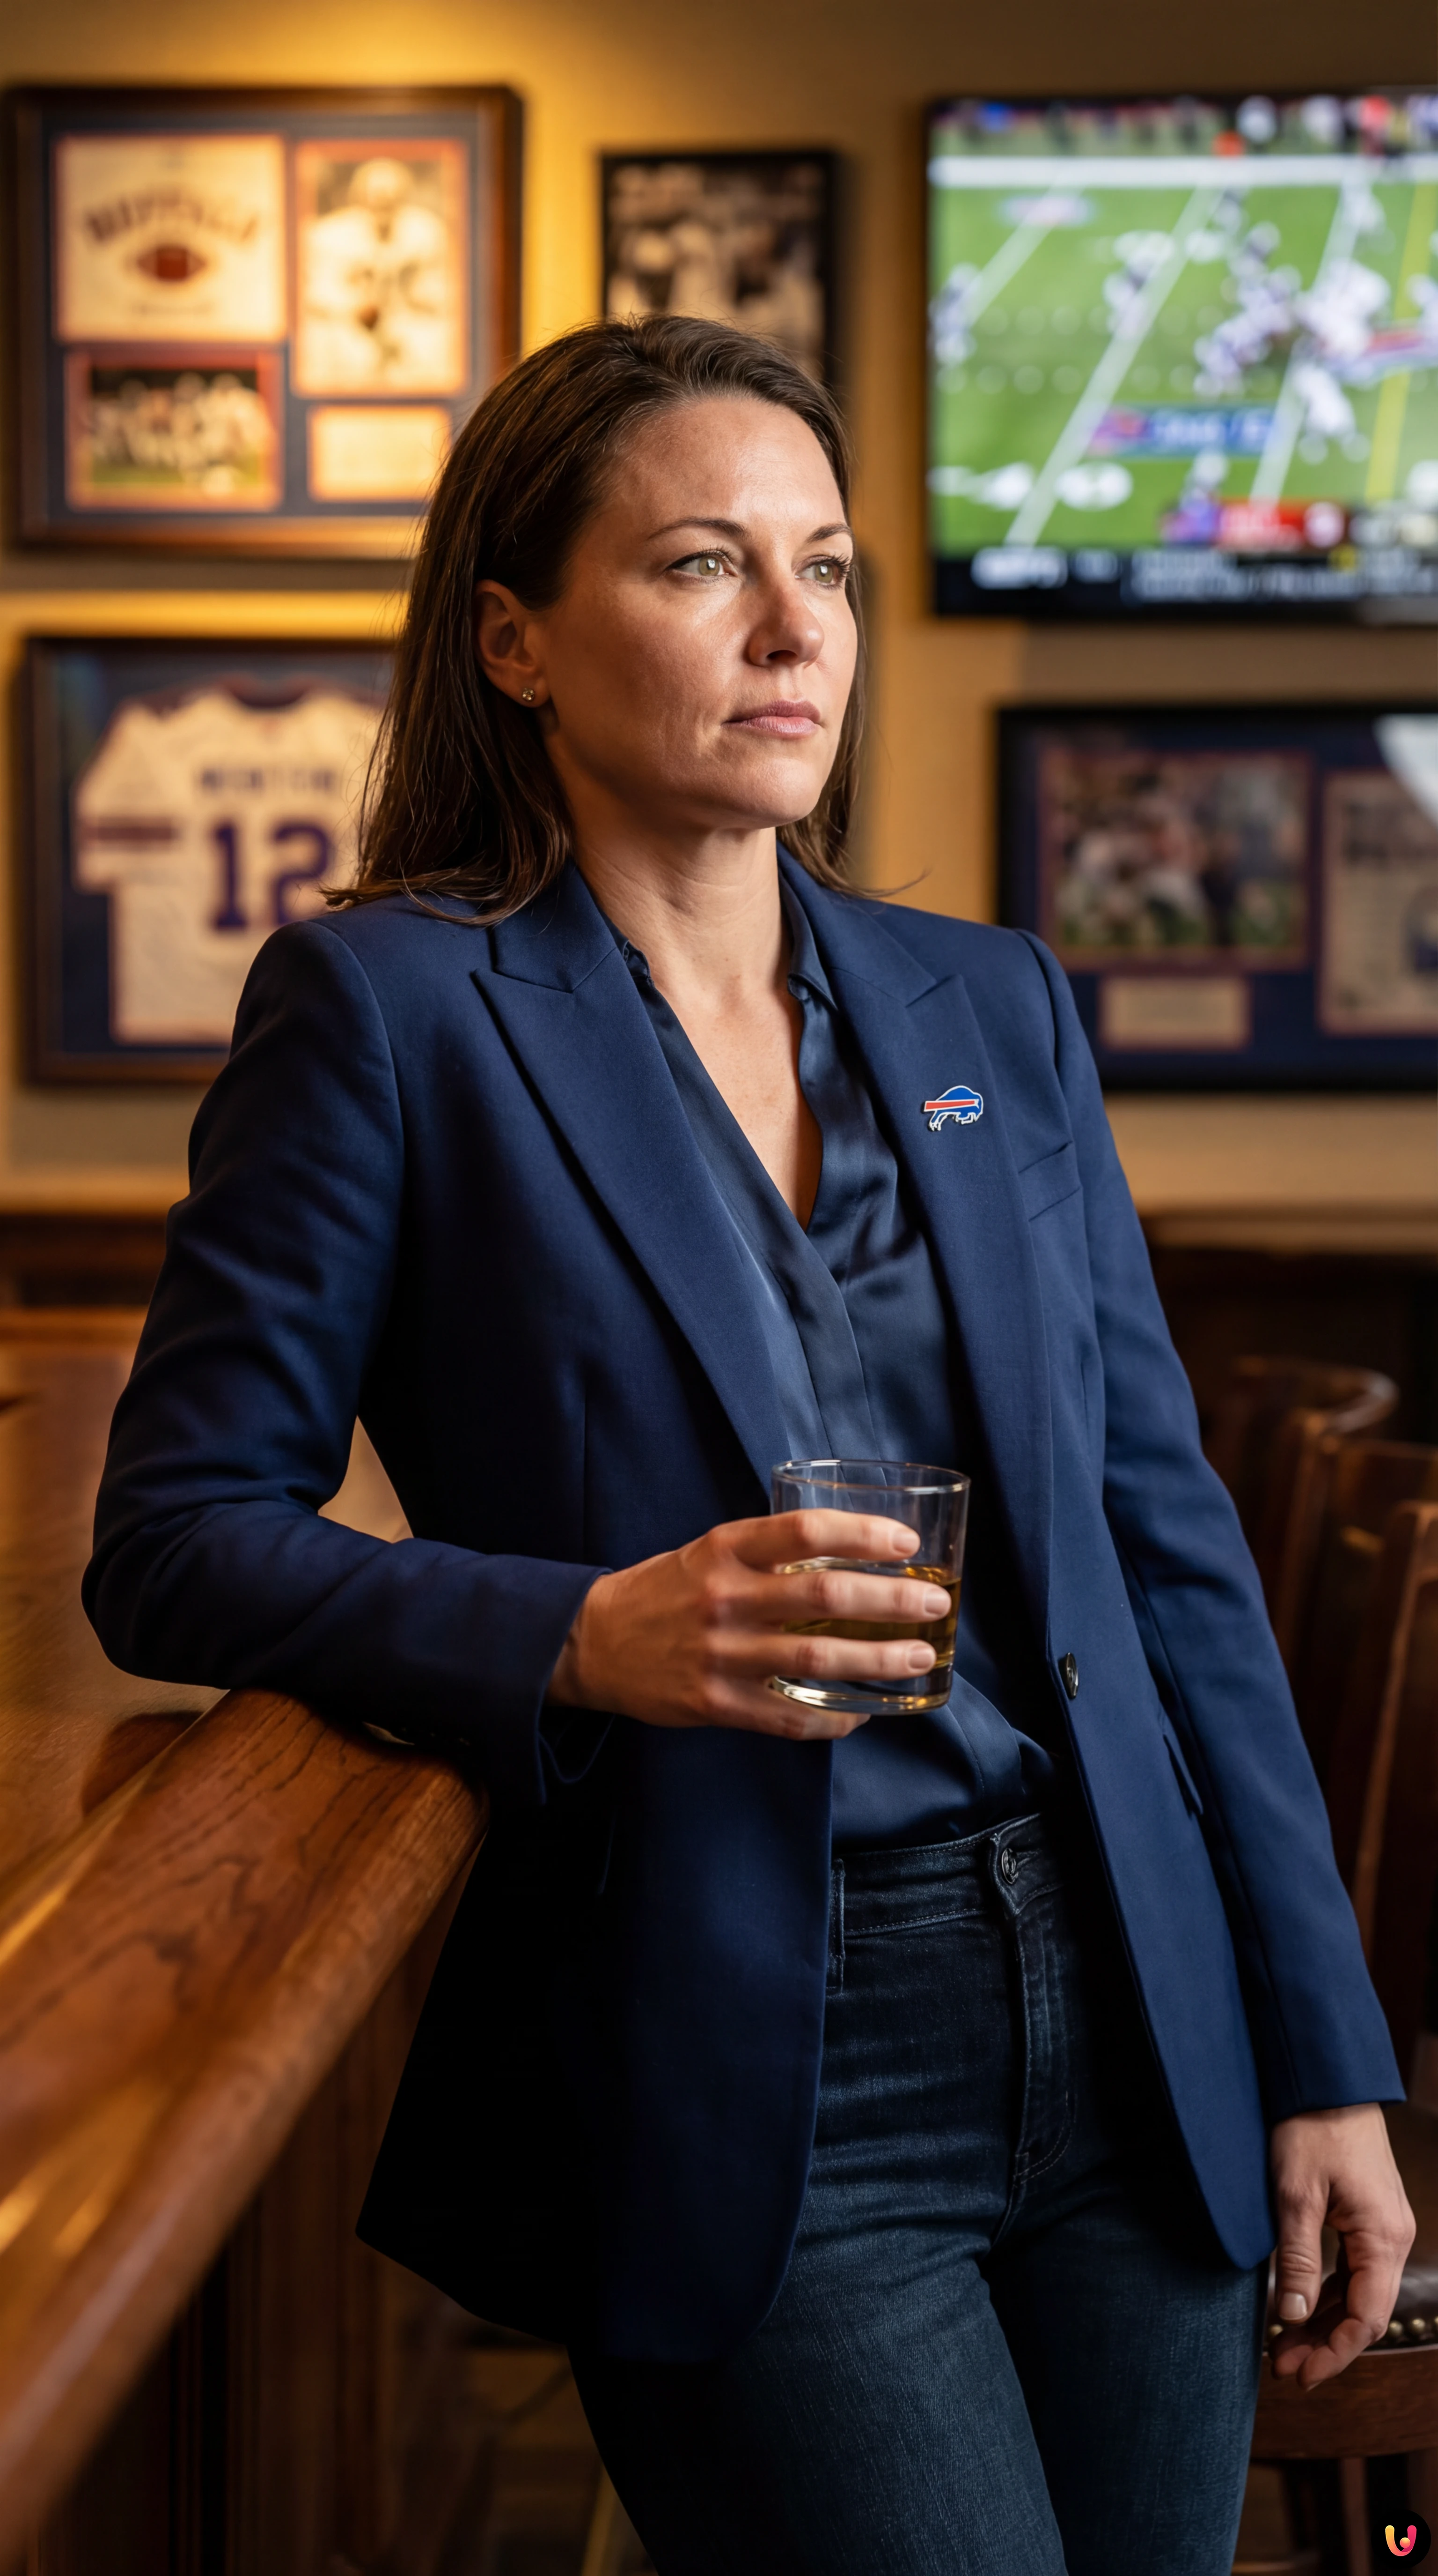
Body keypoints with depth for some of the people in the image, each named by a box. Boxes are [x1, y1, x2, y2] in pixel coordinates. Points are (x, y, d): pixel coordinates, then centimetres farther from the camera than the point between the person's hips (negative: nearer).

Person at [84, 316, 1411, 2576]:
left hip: (1127, 2045, 5)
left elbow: (1166, 1537, 11)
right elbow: (171, 1541, -5)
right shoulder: (387, 1009, -4)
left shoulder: (994, 1008, 10)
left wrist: (1325, 2054, 8)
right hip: (739, 2092, -5)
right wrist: (587, 1638, -21)